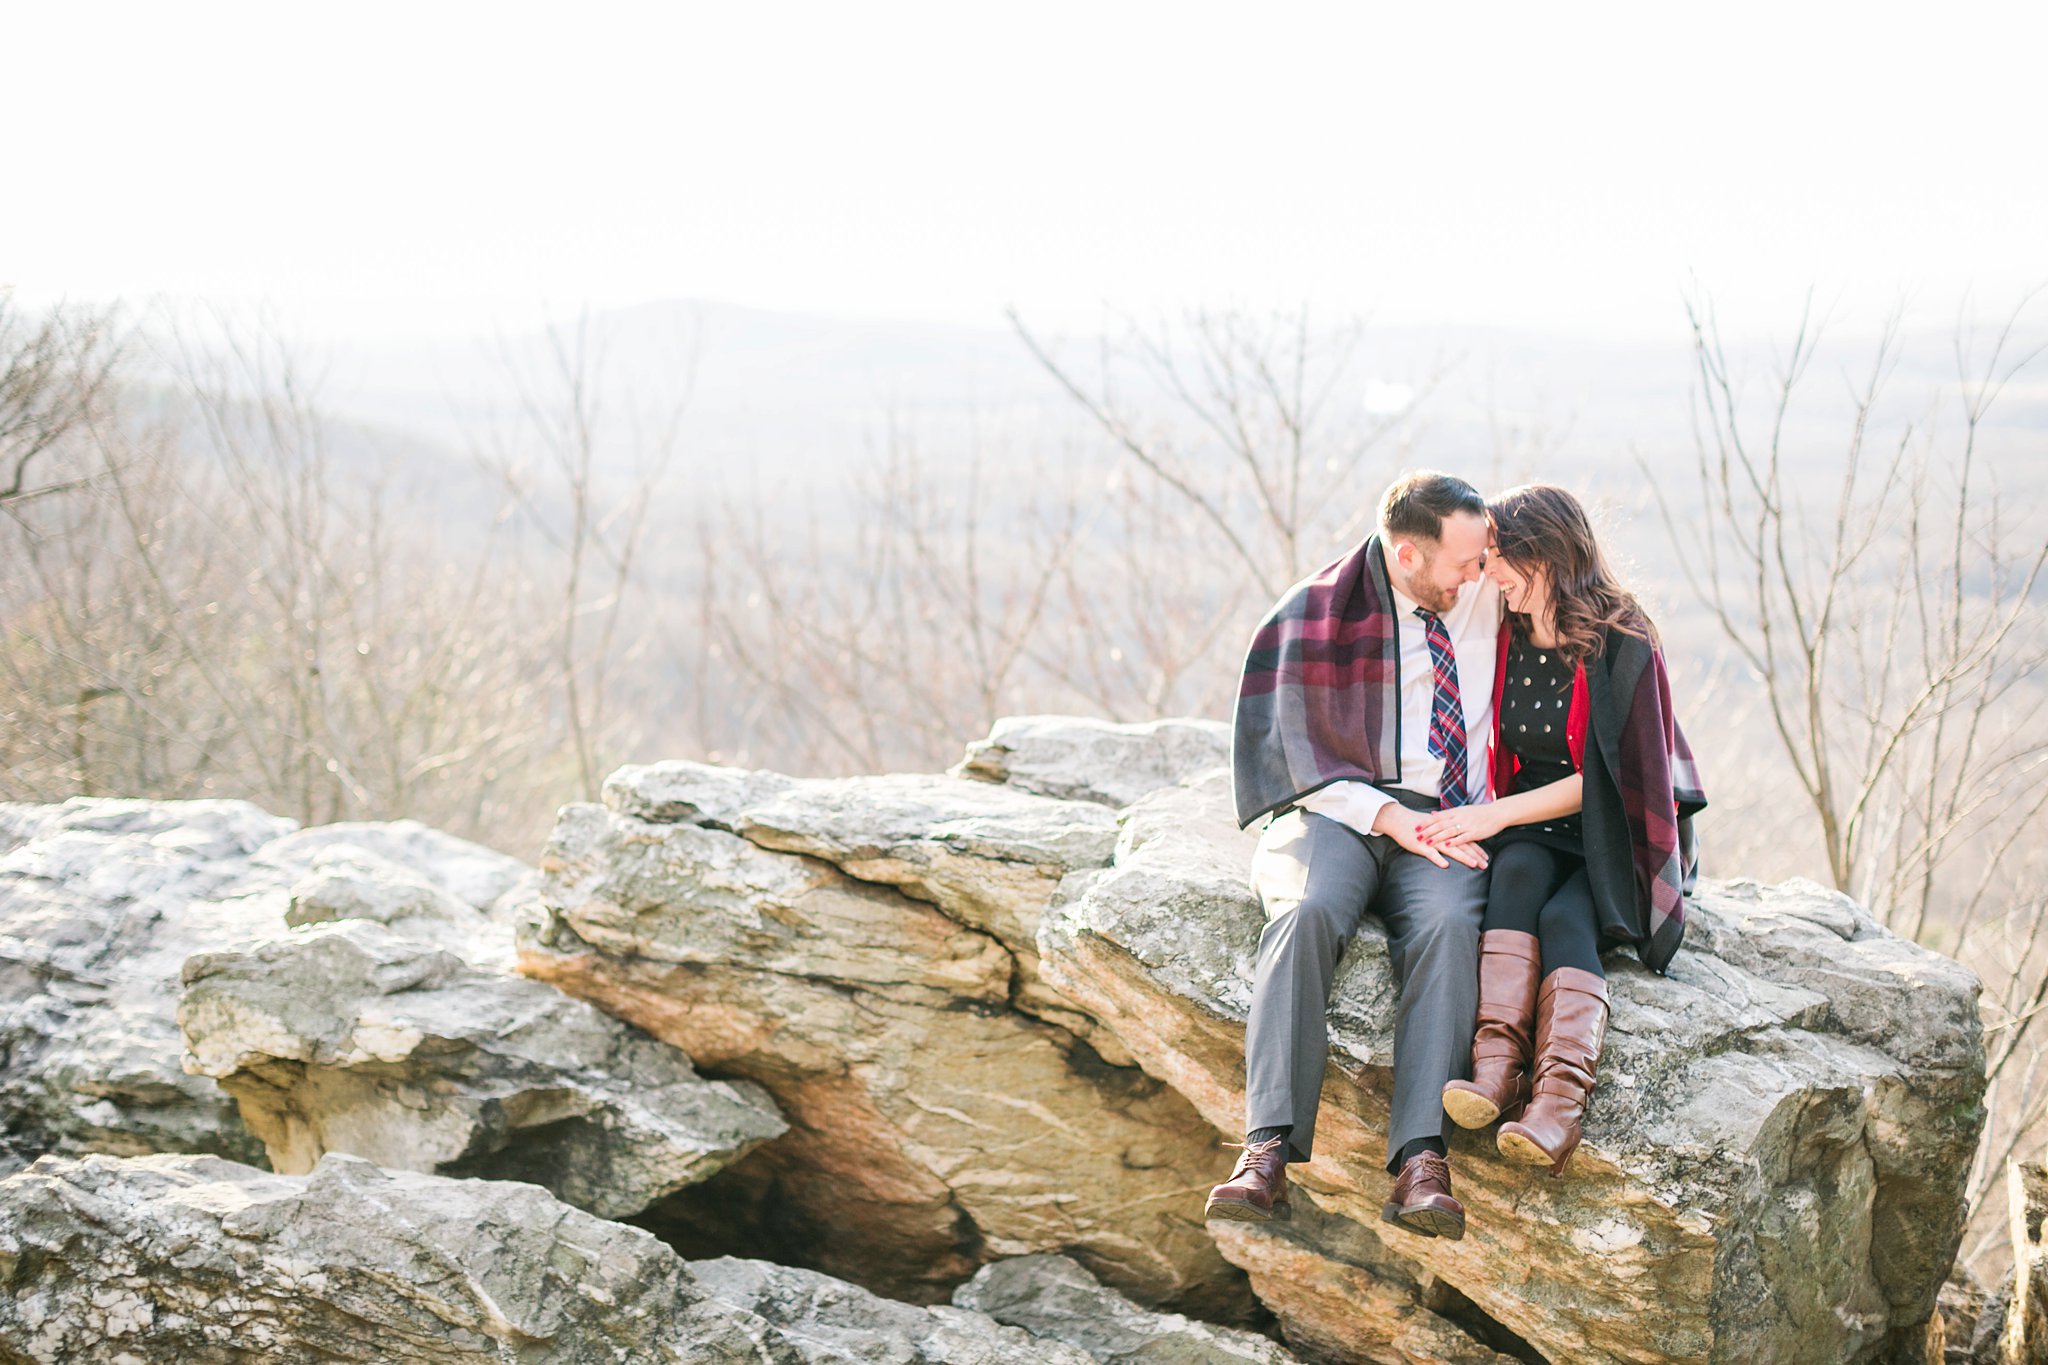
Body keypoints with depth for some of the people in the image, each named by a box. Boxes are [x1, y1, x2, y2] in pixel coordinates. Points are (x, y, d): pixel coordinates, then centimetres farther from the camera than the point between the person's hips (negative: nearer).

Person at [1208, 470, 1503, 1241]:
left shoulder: (1489, 593, 9)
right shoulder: (1317, 613, 1)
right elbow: (1294, 752, -1)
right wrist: (1388, 817, -15)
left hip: (1450, 822, 1)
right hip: (1336, 809, -1)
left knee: (1447, 924, -34)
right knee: (1307, 913, -36)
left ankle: (1419, 1162, -43)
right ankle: (1269, 1150, -42)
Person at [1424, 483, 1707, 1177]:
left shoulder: (1621, 645, -11)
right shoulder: (1502, 643, 5)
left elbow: (1608, 777, -14)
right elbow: (1493, 759, 13)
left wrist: (1499, 813, -20)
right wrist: (1469, 819, -9)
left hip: (1616, 840, -3)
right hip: (1531, 832, 4)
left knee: (1565, 917, -33)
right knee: (1519, 870, -32)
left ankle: (1557, 1100, -52)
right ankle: (1498, 1065, -50)